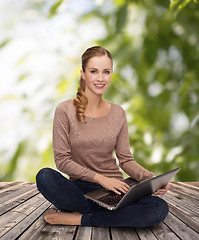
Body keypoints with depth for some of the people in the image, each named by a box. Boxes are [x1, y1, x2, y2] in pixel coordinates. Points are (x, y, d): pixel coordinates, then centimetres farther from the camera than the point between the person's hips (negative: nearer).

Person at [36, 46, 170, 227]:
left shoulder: (118, 114, 4)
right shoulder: (65, 110, -5)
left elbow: (126, 160, 6)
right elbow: (62, 159, -9)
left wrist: (152, 178, -13)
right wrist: (100, 178, -18)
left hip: (114, 188, 3)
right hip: (80, 189, -2)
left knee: (160, 209, -24)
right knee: (45, 177, -32)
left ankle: (79, 218, -17)